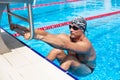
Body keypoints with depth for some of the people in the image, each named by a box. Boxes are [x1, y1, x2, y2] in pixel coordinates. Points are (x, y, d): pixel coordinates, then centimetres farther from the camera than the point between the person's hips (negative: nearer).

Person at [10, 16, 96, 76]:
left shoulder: (85, 44, -34)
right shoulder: (68, 38, -15)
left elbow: (64, 45, -53)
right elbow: (46, 34, -26)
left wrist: (39, 37, -61)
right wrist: (20, 27, -34)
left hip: (86, 69, -6)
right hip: (72, 64, 6)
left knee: (70, 58, -35)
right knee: (57, 50, -16)